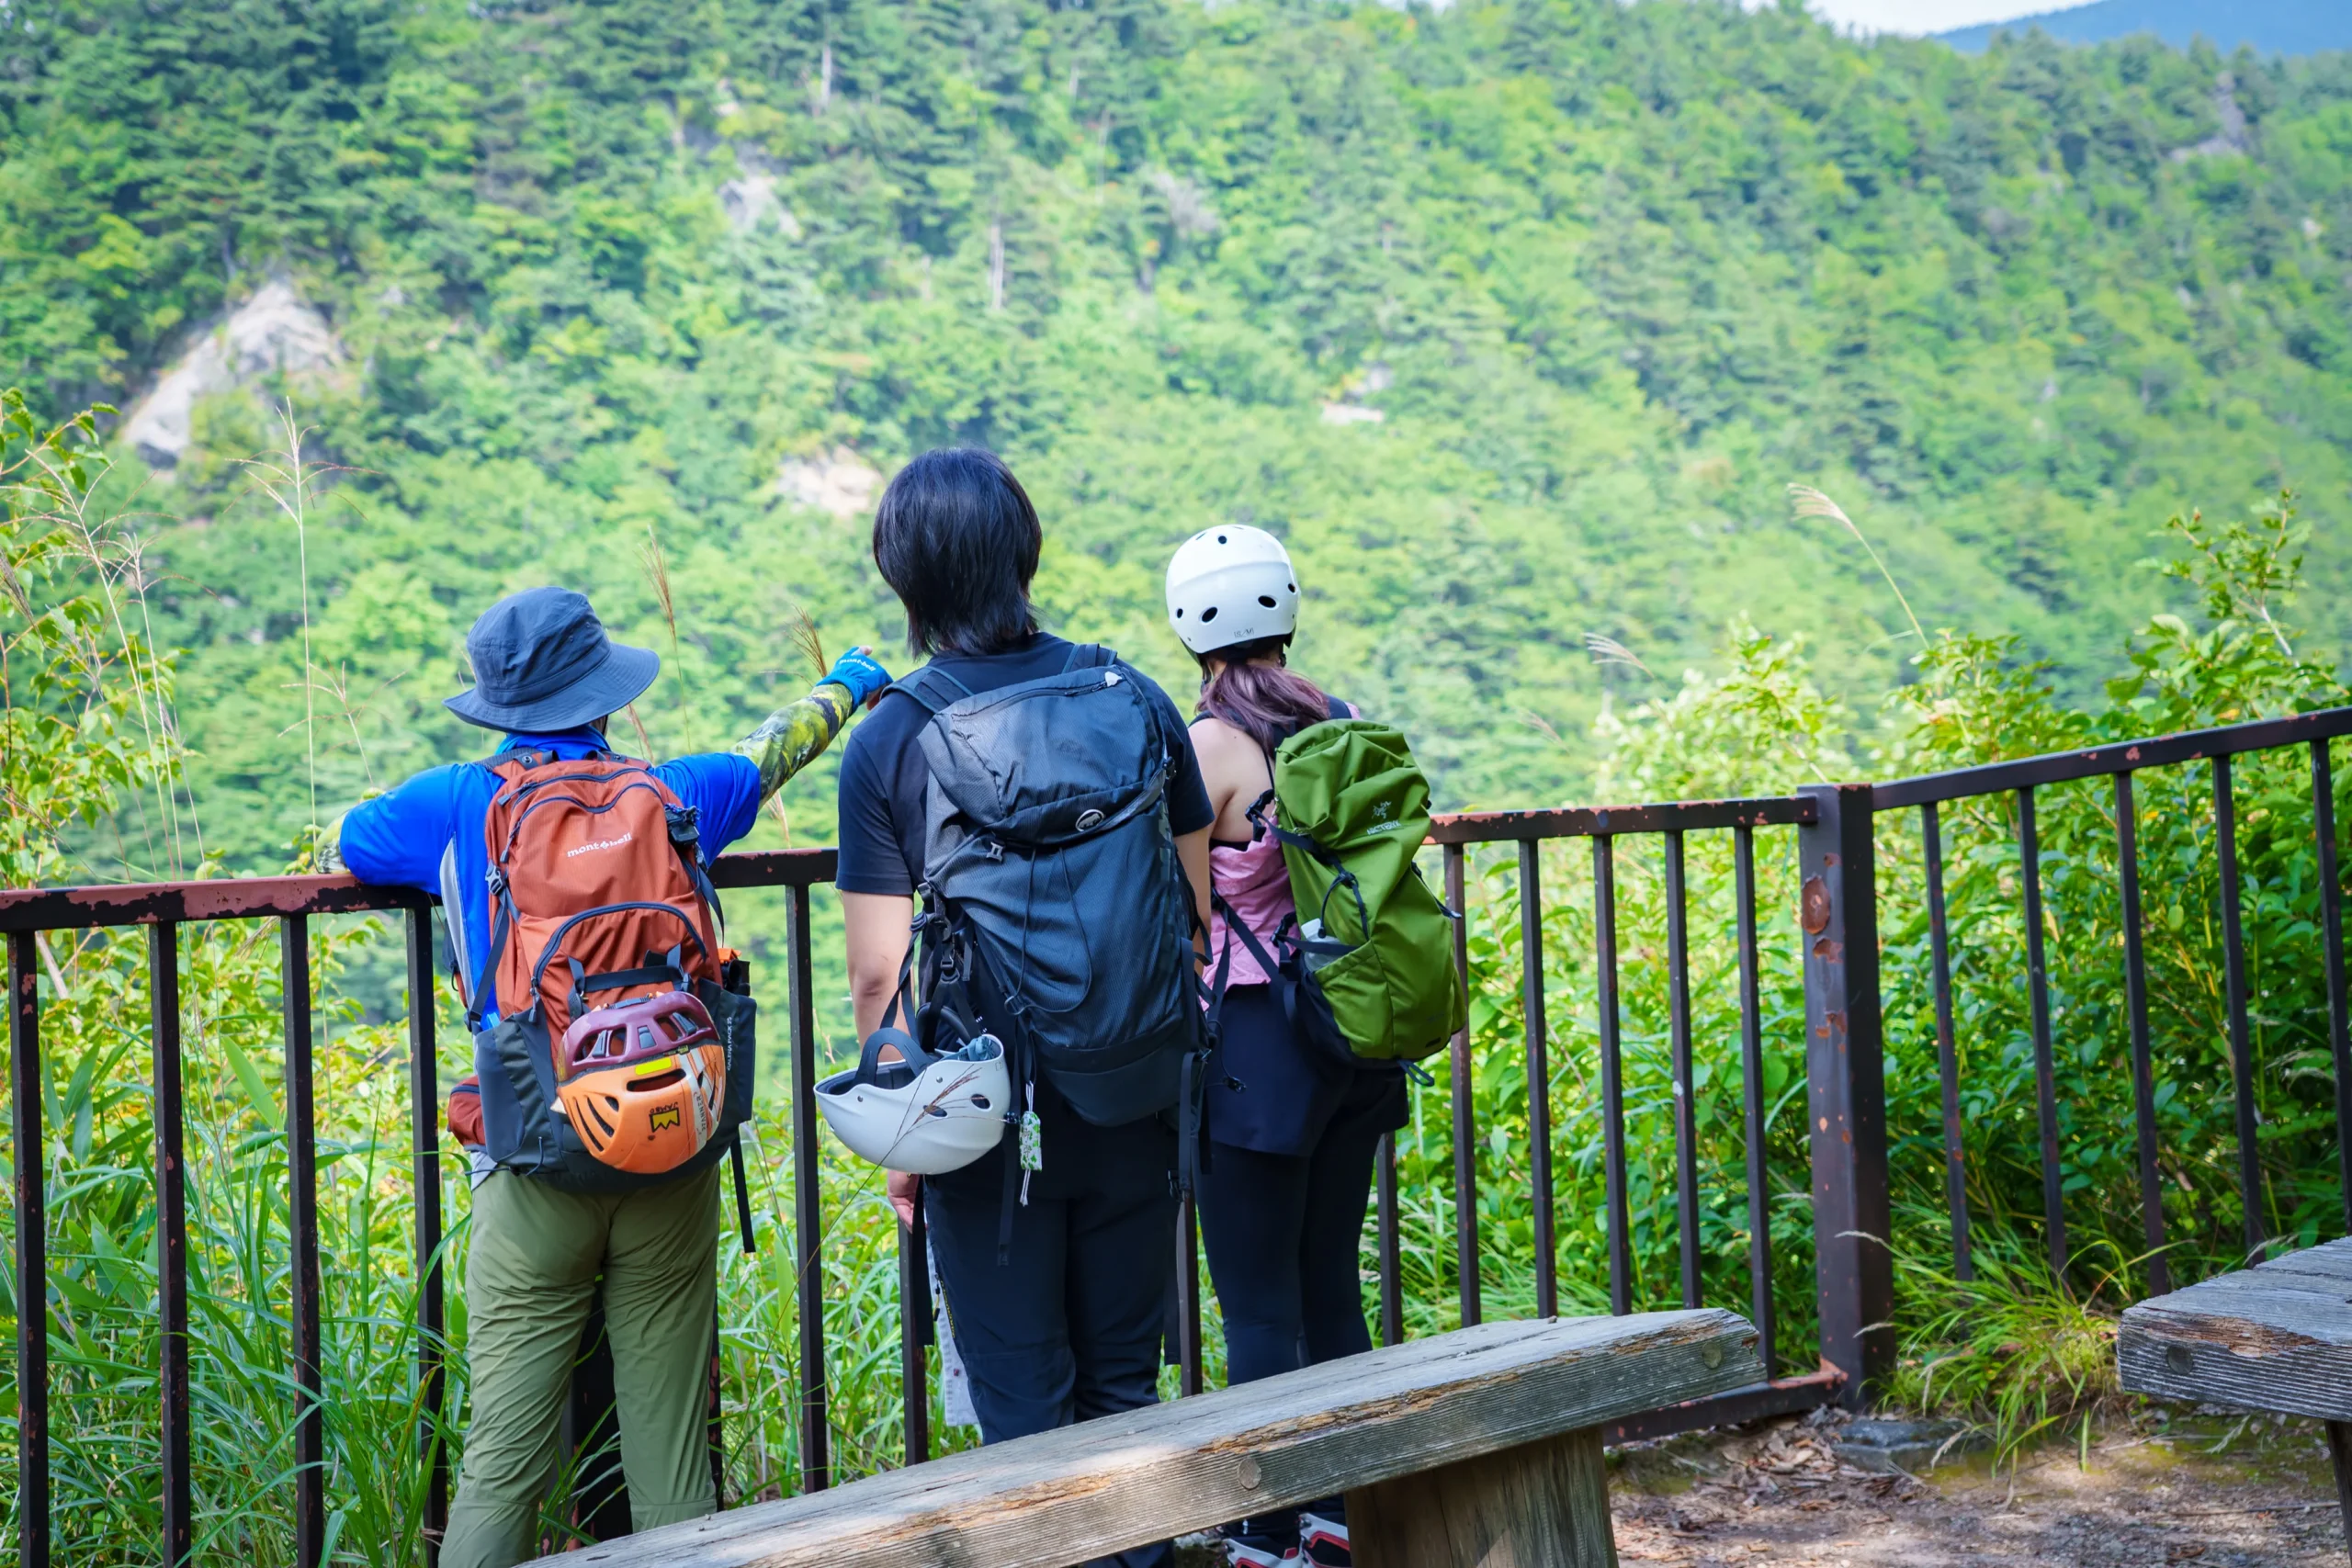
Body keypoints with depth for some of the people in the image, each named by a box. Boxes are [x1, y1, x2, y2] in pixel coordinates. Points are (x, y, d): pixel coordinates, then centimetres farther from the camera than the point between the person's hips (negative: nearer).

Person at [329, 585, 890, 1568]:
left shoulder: (456, 803, 0)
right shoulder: (669, 796, 4)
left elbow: (339, 846, 18)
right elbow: (768, 752, 25)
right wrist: (848, 684, 44)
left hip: (537, 1164, -1)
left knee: (503, 1457, 0)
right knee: (671, 1445, 7)